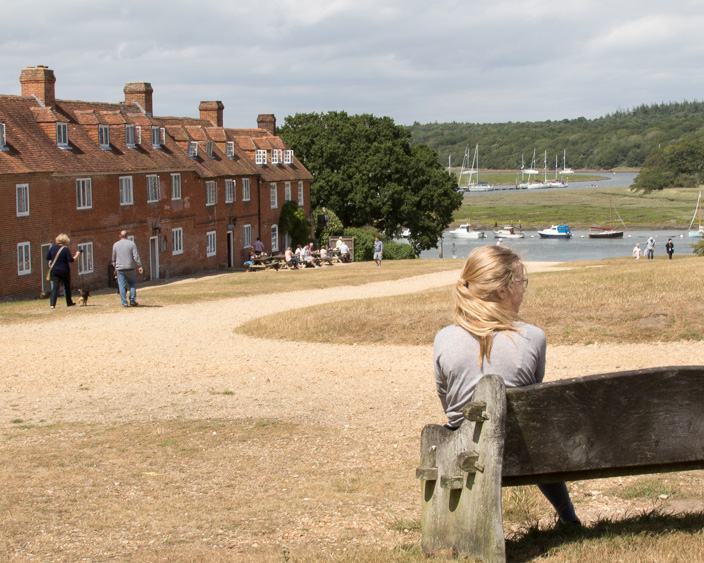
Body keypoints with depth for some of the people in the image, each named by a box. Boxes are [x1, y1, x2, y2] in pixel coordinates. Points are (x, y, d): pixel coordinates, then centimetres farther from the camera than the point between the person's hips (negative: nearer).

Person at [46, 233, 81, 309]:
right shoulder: (65, 249, -12)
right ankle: (69, 303, 27)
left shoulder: (53, 248, 1)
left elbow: (47, 258, 6)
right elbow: (70, 260, -15)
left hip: (54, 270, 3)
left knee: (55, 286, -4)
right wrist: (76, 255, 0)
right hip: (64, 271, -3)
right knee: (67, 287, 15)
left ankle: (52, 304, -20)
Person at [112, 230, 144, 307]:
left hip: (120, 269, 1)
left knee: (122, 285, 2)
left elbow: (114, 258, 12)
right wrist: (139, 266, -4)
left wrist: (115, 267, 25)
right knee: (132, 284, 13)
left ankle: (124, 302, -1)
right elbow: (136, 256, -7)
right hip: (130, 268, -1)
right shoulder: (131, 243, -1)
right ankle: (132, 300, 2)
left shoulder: (115, 245, 5)